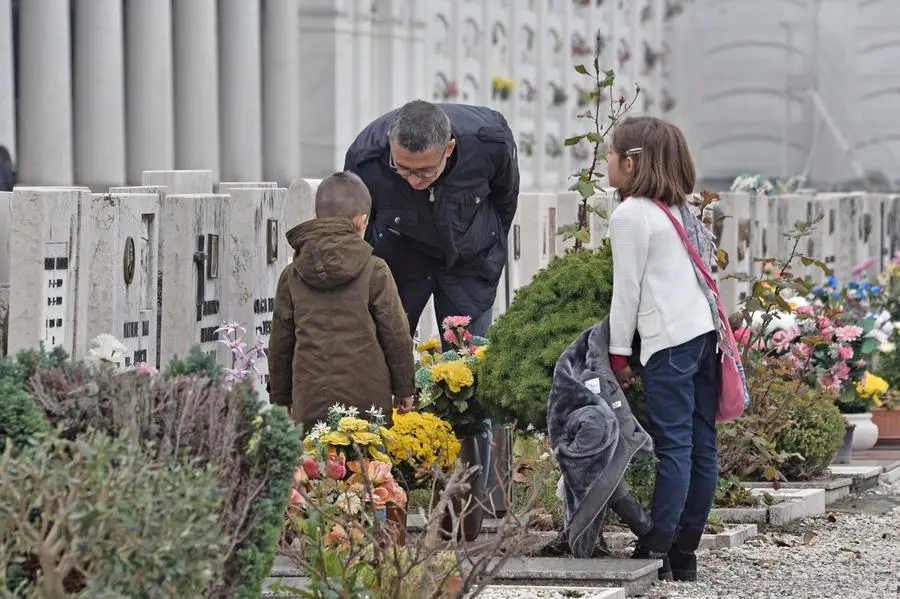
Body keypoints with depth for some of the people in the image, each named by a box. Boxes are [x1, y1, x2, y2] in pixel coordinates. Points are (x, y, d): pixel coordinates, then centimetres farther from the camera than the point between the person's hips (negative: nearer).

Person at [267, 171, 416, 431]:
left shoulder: (292, 276, 7)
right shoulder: (374, 271, -2)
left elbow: (280, 341, 13)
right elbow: (396, 334, 1)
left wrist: (280, 398, 22)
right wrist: (404, 389, 12)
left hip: (309, 402, 2)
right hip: (366, 397, -2)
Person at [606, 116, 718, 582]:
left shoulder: (630, 215, -5)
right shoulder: (681, 208, 19)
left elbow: (628, 289, -6)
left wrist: (618, 351, 0)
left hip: (669, 340, -8)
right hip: (706, 331, 8)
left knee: (673, 447, -9)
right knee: (700, 447, 5)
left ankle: (656, 552, -8)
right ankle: (684, 553, 10)